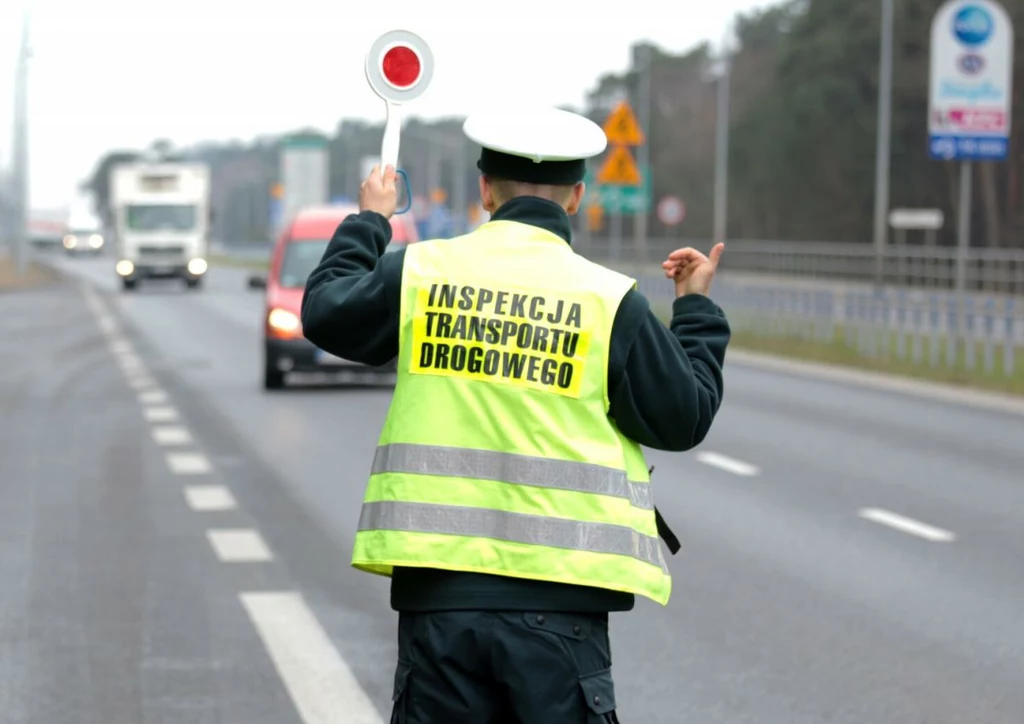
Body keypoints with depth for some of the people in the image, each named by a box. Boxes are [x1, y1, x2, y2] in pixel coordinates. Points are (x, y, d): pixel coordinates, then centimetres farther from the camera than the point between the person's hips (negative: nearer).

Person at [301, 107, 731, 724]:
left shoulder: (419, 272, 2)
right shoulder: (610, 300, -3)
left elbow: (325, 313, 20)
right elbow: (682, 421, 5)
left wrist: (368, 223, 35)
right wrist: (697, 311, 18)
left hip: (438, 587, 2)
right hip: (556, 598, -2)